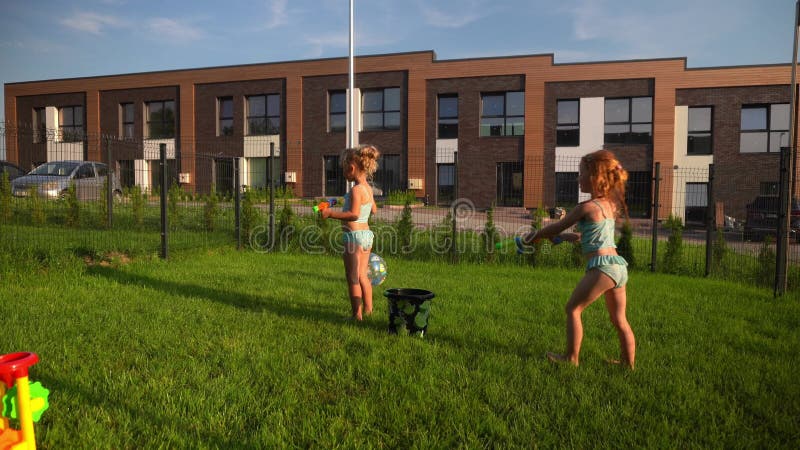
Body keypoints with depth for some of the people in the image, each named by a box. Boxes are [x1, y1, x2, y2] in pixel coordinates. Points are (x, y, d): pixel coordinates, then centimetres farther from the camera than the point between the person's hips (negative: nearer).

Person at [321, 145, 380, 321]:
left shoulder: (356, 189, -18)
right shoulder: (368, 188, 9)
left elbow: (354, 214, -27)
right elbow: (374, 210, 21)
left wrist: (332, 213, -21)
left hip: (354, 235, -9)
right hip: (366, 233, 9)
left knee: (353, 278, 1)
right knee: (362, 276, 19)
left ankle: (357, 314, 8)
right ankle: (368, 309, 28)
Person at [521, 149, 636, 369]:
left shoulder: (587, 207, -10)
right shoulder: (610, 204, 14)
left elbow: (556, 228, -1)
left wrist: (534, 236, 14)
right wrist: (565, 236, 30)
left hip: (602, 266, -9)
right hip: (618, 266, 9)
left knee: (573, 308, 5)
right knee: (619, 319, 17)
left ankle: (572, 357, 11)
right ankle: (628, 362, 25)